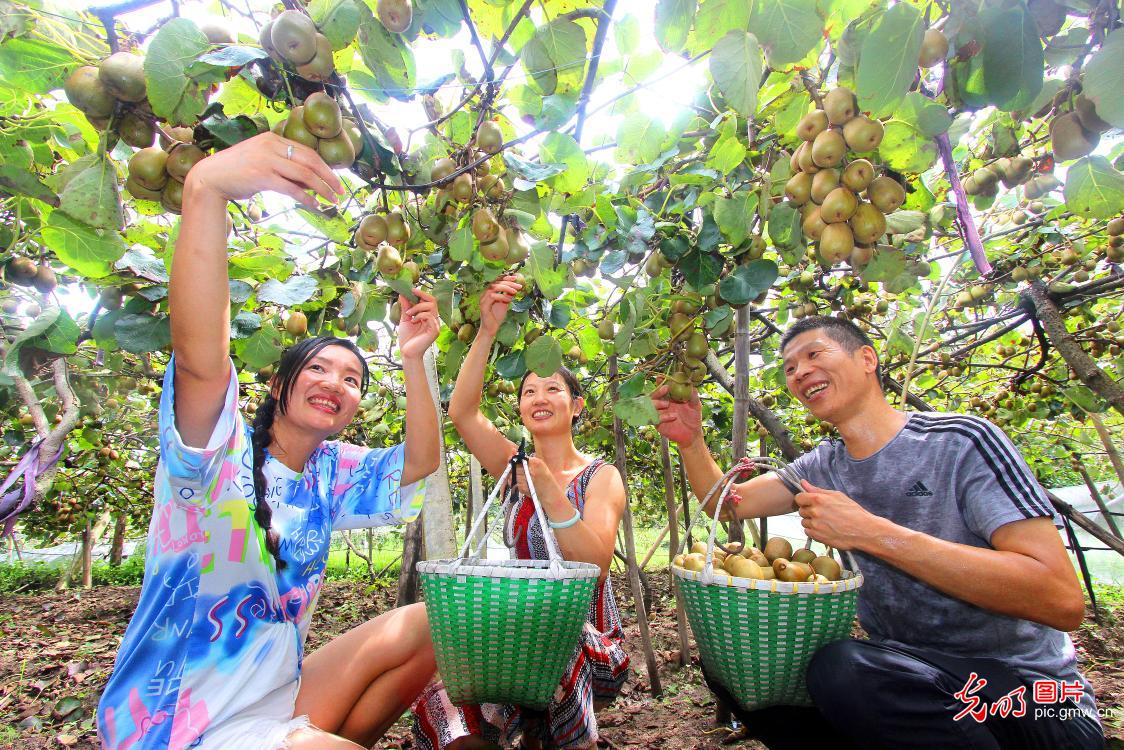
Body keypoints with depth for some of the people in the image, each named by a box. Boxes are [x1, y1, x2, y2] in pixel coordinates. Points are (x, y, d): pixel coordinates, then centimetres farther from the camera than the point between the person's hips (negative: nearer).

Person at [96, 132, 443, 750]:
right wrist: (205, 187, -46)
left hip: (282, 698, 7)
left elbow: (420, 463, -3)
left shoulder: (331, 473, 4)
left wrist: (412, 358, -11)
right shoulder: (221, 455, -15)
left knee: (425, 626, -2)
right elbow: (200, 358, -34)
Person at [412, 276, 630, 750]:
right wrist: (488, 330, -23)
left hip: (587, 640, -1)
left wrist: (550, 493, -30)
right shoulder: (517, 465, 3)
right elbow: (462, 411, -13)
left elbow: (596, 566, -19)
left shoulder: (601, 476, -5)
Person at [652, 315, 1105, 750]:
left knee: (843, 669, -33)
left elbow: (1062, 600, -23)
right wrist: (691, 441, -18)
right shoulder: (824, 467, 4)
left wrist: (871, 533, -29)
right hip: (902, 671, 6)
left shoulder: (960, 442, -15)